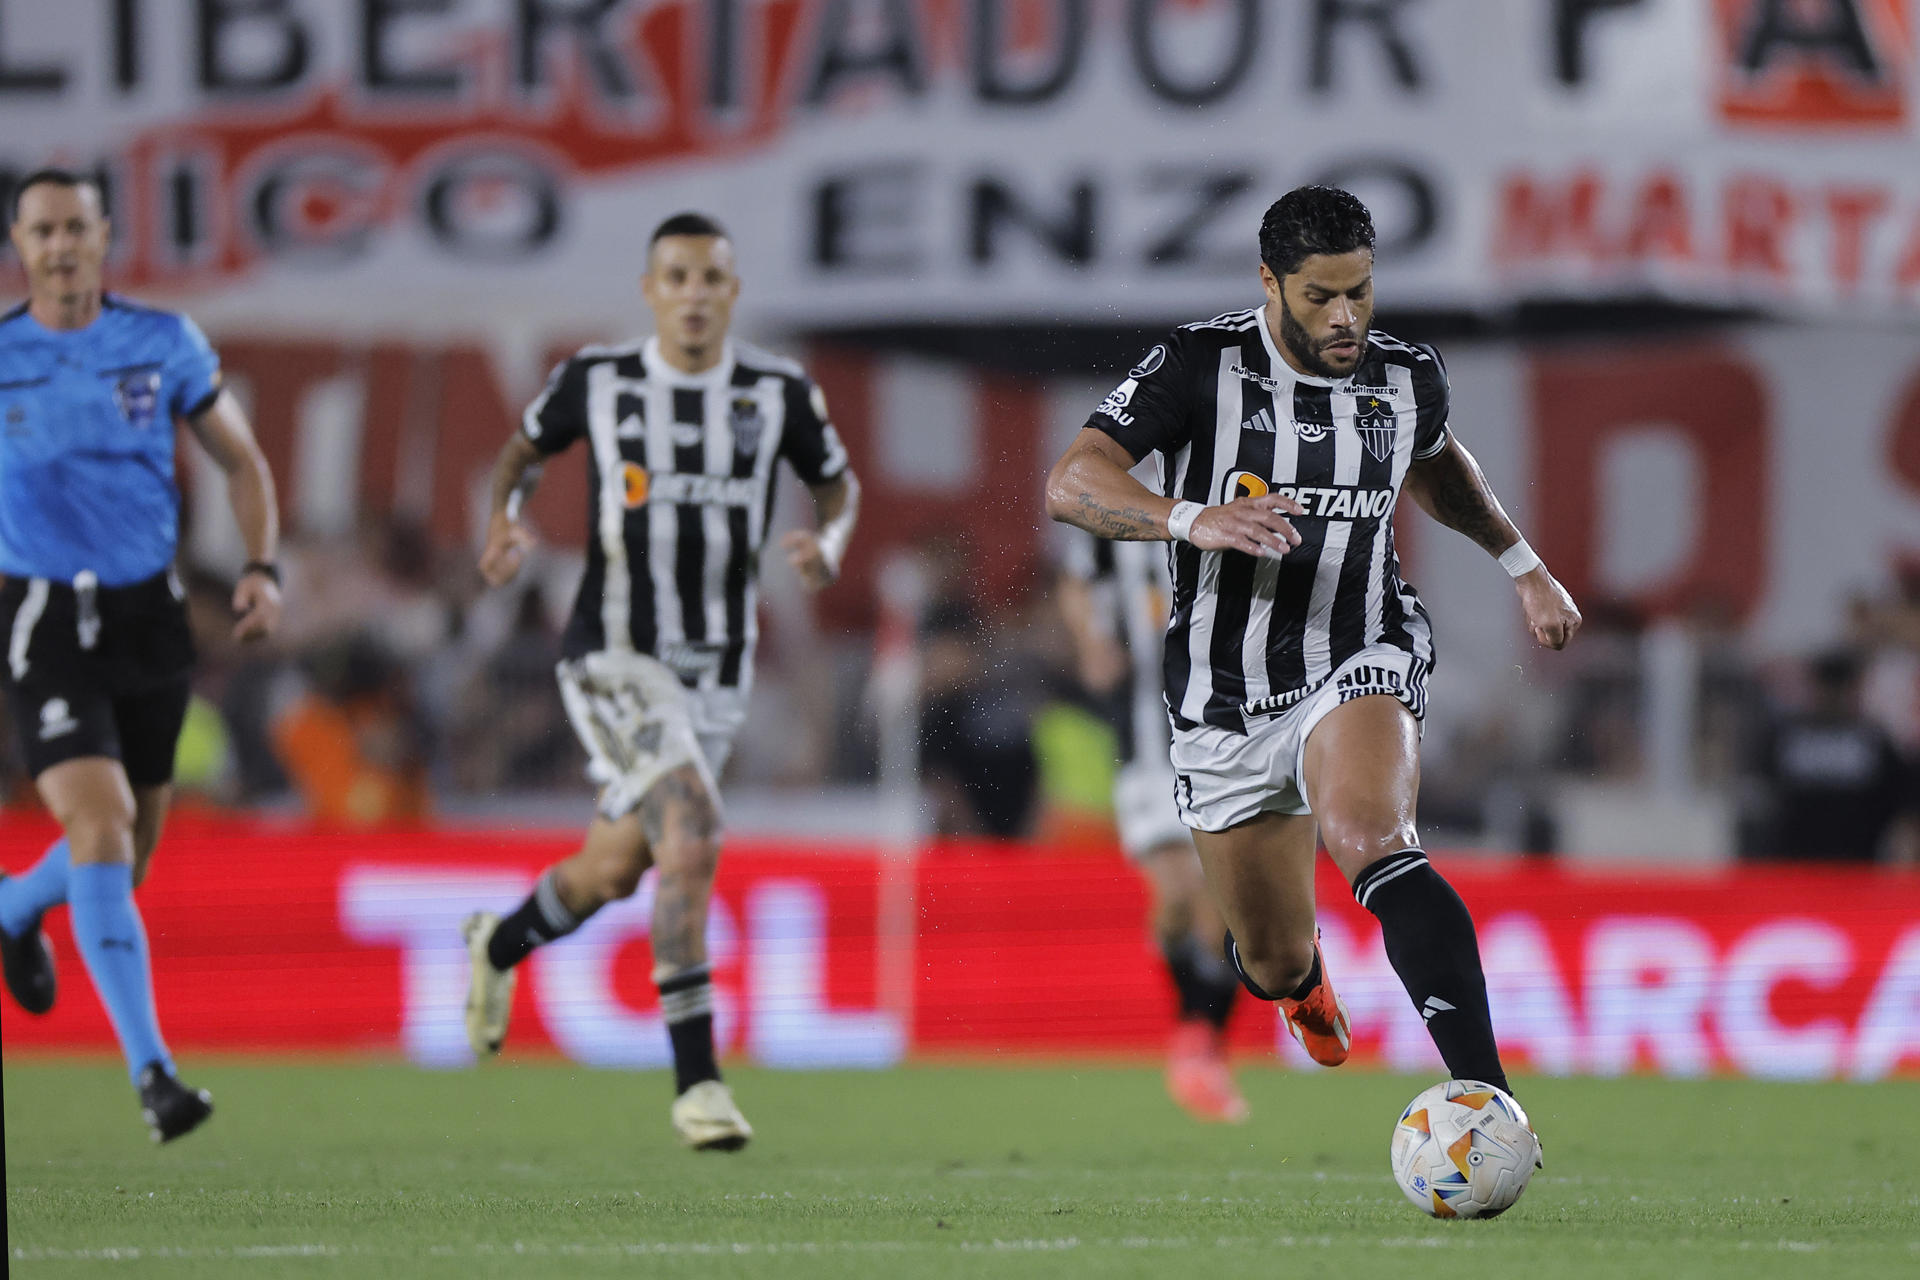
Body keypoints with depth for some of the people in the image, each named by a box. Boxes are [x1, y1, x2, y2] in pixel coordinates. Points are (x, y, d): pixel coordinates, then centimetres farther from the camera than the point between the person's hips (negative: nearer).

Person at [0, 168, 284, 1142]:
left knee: (131, 848, 12)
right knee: (100, 824, -20)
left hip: (149, 616, 3)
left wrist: (261, 568, -4)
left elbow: (241, 462, 10)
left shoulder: (164, 345, 1)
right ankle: (152, 1072, -21)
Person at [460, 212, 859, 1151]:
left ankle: (498, 947, 51)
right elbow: (523, 449, 12)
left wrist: (829, 540, -8)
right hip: (616, 659, -4)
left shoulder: (779, 393, -2)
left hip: (717, 671, 4)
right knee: (692, 839, -24)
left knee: (613, 872, 17)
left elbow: (838, 482, 14)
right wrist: (504, 519, -8)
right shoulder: (595, 382, -5)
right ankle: (696, 1080, -20)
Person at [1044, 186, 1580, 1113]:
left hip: (1359, 665, 0)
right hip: (1224, 704, 0)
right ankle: (1300, 974, 52)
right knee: (1276, 966, 9)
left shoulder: (1408, 377, 1)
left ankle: (1484, 1097, -45)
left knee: (1370, 838, -34)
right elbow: (1069, 484, -22)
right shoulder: (1201, 366, -12)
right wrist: (1196, 520, -37)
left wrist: (1524, 566, 26)